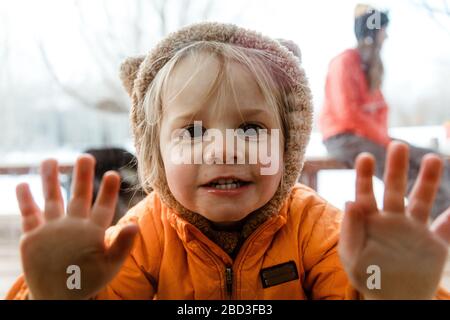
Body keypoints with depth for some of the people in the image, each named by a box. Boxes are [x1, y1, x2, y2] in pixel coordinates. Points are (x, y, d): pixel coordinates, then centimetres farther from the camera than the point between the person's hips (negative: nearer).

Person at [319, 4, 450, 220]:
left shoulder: (372, 63, 16)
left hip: (369, 135, 8)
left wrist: (383, 135, -1)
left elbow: (379, 106, 17)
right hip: (344, 138, -8)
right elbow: (347, 114, -18)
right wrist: (383, 139, -14)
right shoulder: (345, 62, -11)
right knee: (409, 176, -23)